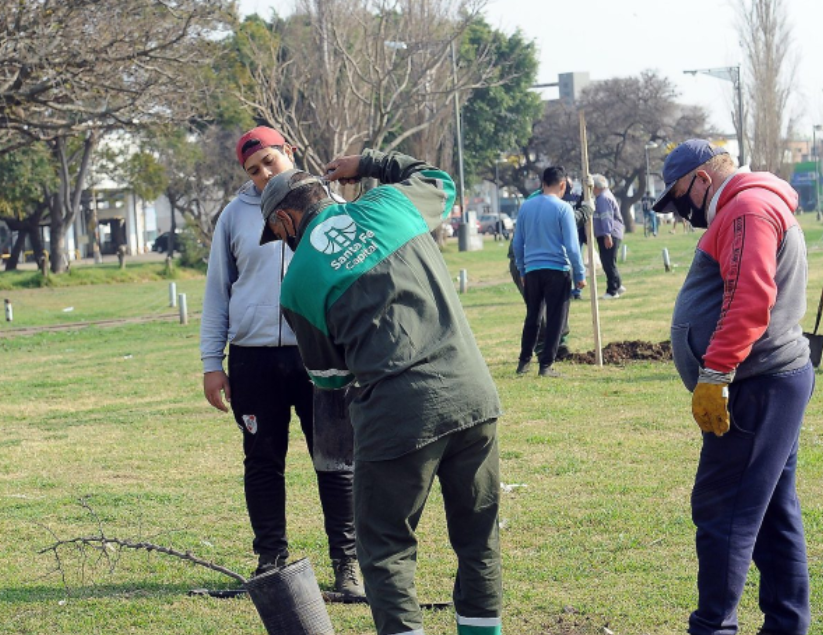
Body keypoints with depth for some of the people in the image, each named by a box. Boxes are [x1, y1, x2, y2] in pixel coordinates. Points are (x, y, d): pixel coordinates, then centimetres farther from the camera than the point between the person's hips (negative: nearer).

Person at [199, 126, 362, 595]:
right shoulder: (235, 216, 9)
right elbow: (217, 291, 12)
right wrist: (212, 362, 6)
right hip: (253, 357, 1)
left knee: (336, 460, -2)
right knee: (263, 462, 6)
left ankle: (348, 562, 5)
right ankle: (271, 561, 17)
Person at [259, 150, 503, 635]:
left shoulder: (299, 281, 3)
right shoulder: (391, 205, 10)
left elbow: (328, 375, 15)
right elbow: (440, 182, 35)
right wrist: (369, 164, 41)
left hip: (399, 413, -4)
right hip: (473, 395, 4)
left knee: (387, 550, 8)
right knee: (479, 540, 16)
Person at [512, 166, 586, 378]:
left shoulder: (526, 207, 5)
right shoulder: (563, 208, -8)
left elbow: (517, 243, 10)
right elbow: (572, 245, -10)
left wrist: (522, 271, 20)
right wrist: (580, 275, -2)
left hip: (532, 271, 4)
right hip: (557, 270, -4)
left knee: (532, 318, 17)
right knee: (555, 319, 3)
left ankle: (524, 362, 20)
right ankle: (546, 365, 1)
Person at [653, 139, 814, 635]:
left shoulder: (748, 208, -13)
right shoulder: (759, 207, 21)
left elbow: (748, 299, -24)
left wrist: (715, 375, -25)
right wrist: (720, 374, 17)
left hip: (756, 388, -11)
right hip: (777, 379, 11)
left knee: (722, 510, -8)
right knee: (773, 512, 12)